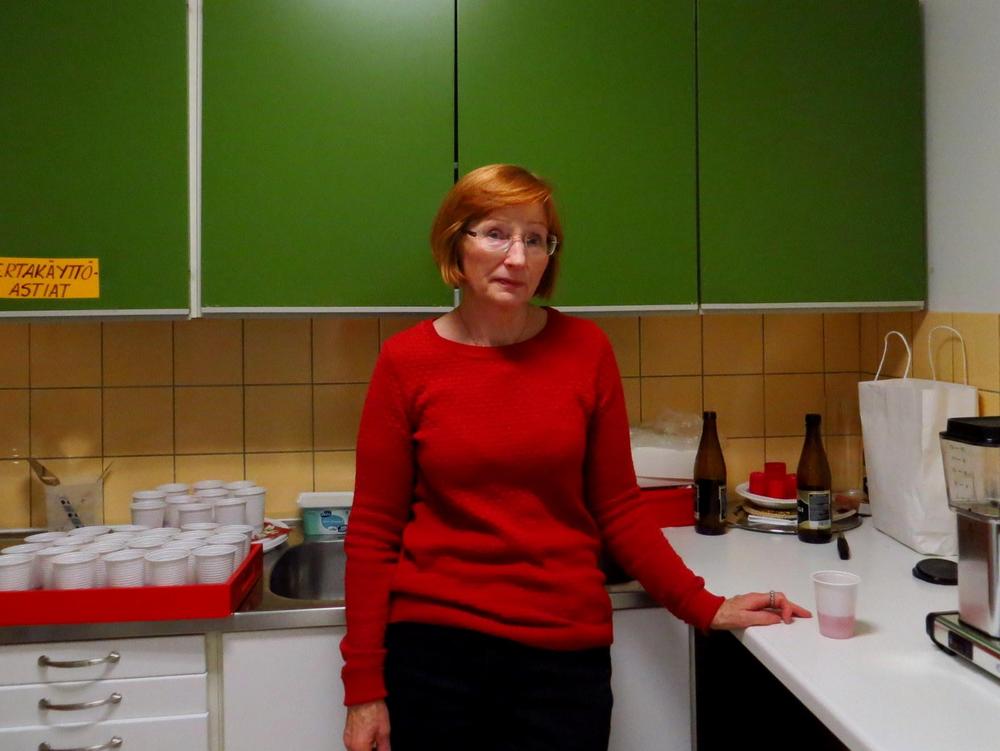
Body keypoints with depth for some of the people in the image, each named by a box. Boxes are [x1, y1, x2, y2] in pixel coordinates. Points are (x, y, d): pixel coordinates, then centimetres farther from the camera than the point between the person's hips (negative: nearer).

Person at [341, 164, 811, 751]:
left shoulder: (584, 349, -1)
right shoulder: (406, 361, -4)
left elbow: (618, 507, 5)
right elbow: (374, 531, -2)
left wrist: (704, 608, 1)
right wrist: (364, 686, -3)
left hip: (565, 650, 1)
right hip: (435, 646, 0)